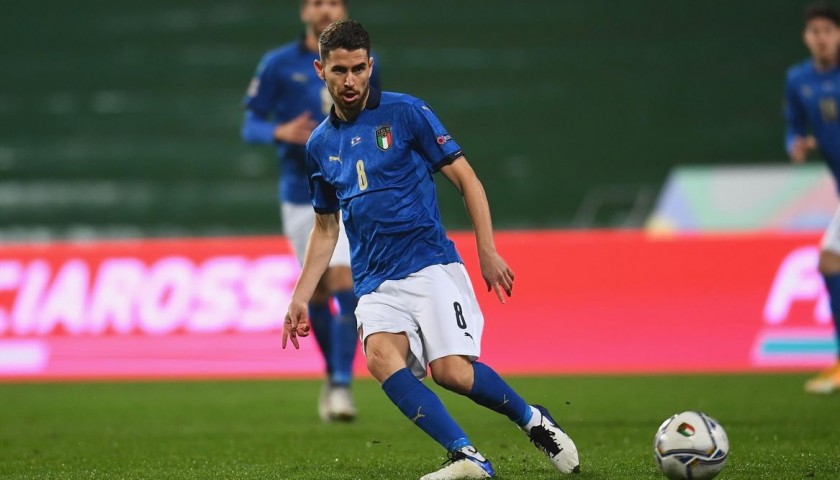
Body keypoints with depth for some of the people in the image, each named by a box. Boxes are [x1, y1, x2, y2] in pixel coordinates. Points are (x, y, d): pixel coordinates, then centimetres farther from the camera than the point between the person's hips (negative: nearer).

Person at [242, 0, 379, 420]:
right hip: (301, 194, 0)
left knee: (345, 287, -16)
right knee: (317, 296, 9)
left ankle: (342, 386, -15)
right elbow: (250, 125, 0)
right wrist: (281, 133, -20)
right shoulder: (278, 65, 0)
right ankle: (333, 374, 31)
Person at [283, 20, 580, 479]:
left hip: (429, 265, -4)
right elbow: (325, 229, 25)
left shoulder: (405, 113, 0)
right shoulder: (320, 145, 14)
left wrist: (488, 252, -6)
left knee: (451, 370, -22)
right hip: (375, 286, 4)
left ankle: (533, 420, 6)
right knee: (381, 356, -28)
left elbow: (465, 178, 2)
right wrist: (300, 297, 17)